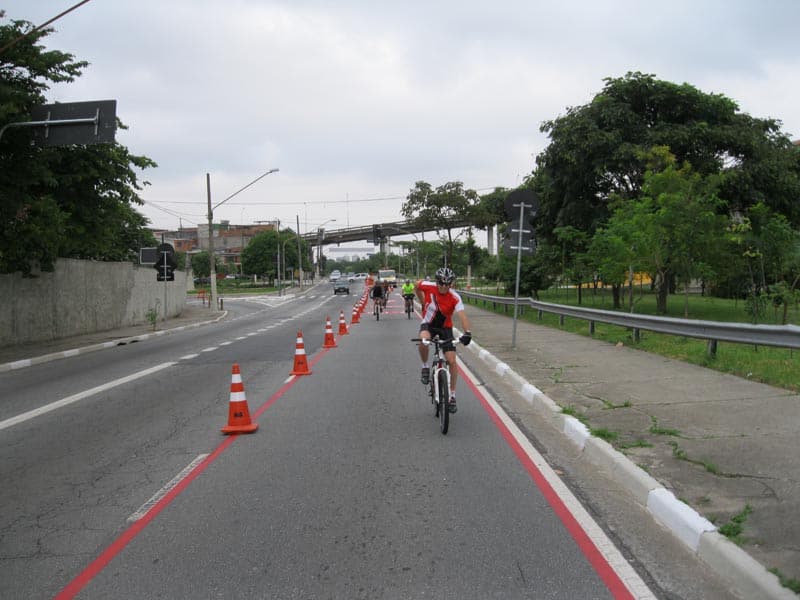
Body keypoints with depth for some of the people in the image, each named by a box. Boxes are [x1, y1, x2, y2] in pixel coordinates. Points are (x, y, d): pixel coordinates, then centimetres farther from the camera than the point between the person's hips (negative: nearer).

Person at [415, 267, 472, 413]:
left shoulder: (455, 298, -26)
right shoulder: (429, 287, -20)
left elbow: (462, 315, -39)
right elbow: (417, 286, 3)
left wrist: (467, 333, -56)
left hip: (445, 327, 0)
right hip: (428, 324, 0)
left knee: (452, 361, -8)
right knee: (424, 341, -36)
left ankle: (452, 396, 7)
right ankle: (425, 367, -6)